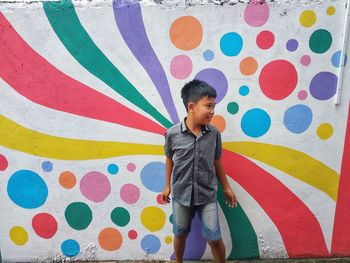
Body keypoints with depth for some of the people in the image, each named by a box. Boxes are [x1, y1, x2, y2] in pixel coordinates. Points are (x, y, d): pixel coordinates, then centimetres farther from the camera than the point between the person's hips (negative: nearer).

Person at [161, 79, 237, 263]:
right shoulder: (172, 134, -16)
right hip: (181, 194, 0)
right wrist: (167, 186, 8)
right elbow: (169, 159, 0)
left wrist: (226, 187, 9)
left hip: (207, 195, 1)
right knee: (180, 234, 20)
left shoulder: (214, 133, -10)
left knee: (214, 238, 10)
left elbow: (217, 162, 2)